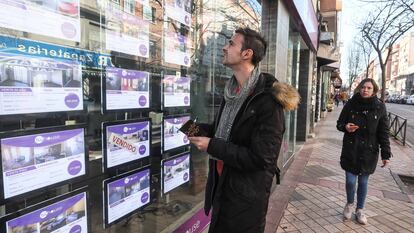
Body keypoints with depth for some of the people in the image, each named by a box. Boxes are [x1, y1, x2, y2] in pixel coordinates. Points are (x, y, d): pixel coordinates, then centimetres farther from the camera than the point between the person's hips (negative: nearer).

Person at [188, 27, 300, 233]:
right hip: (220, 187, 8)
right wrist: (201, 129, -2)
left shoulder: (268, 100, -22)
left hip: (247, 196, -8)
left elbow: (261, 158, -24)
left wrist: (212, 146, -23)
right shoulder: (232, 91, 5)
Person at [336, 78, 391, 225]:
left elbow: (383, 132, -1)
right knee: (350, 180, 2)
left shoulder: (380, 107, -4)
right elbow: (339, 123, 4)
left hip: (369, 151, 1)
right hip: (351, 150, 0)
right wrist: (345, 127, -19)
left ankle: (360, 210, 31)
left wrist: (385, 154, -3)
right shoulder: (351, 104, -5)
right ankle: (349, 204, 31)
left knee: (363, 182, 11)